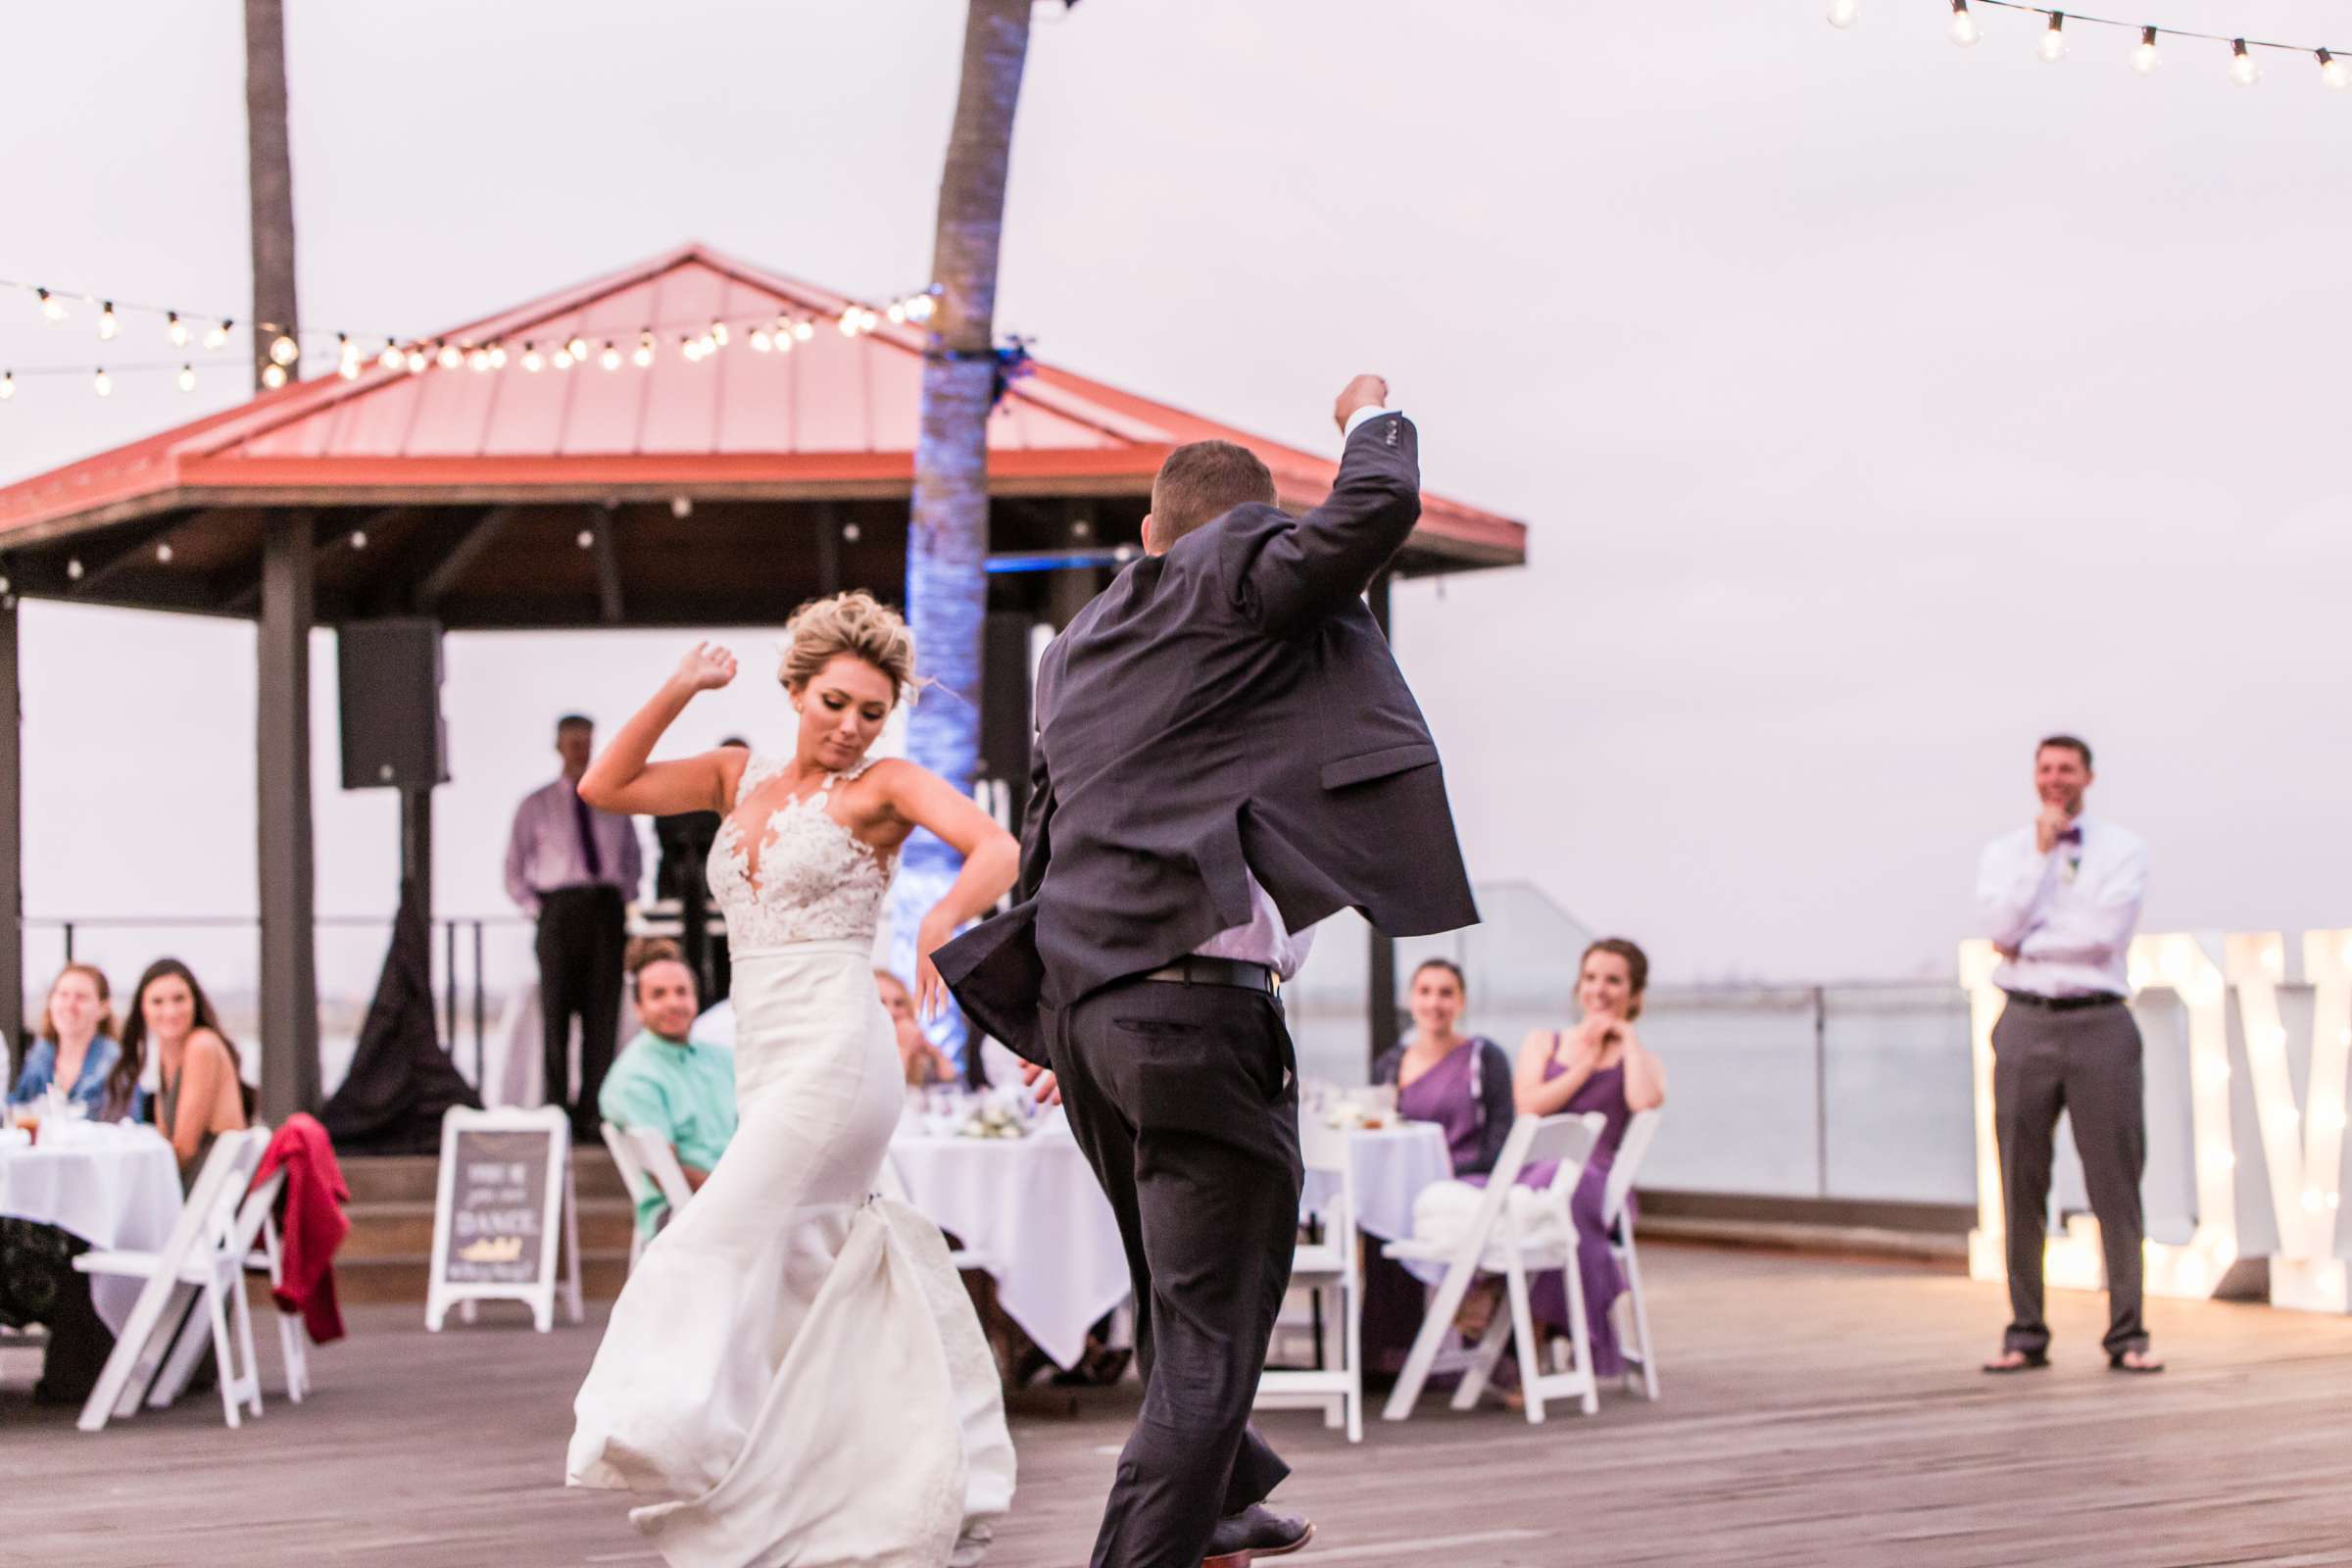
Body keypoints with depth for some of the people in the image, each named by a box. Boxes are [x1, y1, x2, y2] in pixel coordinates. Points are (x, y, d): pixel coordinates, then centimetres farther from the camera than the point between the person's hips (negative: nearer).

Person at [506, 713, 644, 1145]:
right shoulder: (536, 805, 10)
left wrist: (626, 900, 7)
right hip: (560, 911, -2)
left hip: (607, 912, 2)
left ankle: (594, 1112, 0)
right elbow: (514, 869, 12)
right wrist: (536, 909, 0)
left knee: (603, 1015, -2)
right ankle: (558, 1108, -3)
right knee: (556, 1012, -6)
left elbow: (633, 860, 22)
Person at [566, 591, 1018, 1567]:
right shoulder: (742, 777, 15)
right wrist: (678, 692, 5)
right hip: (766, 1073, 7)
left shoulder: (885, 788, -2)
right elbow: (603, 789, 15)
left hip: (835, 1056, -7)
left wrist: (940, 926, -36)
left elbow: (1000, 850, -16)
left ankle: (720, 1488, -16)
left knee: (722, 1250, -16)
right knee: (811, 1286, 8)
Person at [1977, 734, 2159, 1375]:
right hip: (2026, 1025, 2)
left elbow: (2105, 932, -10)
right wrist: (2042, 853, -6)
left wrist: (2027, 942, -5)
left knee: (2115, 1184, -3)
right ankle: (2025, 1335, 7)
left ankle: (2127, 1335, 2)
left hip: (2099, 1023, -2)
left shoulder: (2124, 850, 5)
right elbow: (2003, 926, -7)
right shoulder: (2004, 853, 11)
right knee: (2022, 1187, 2)